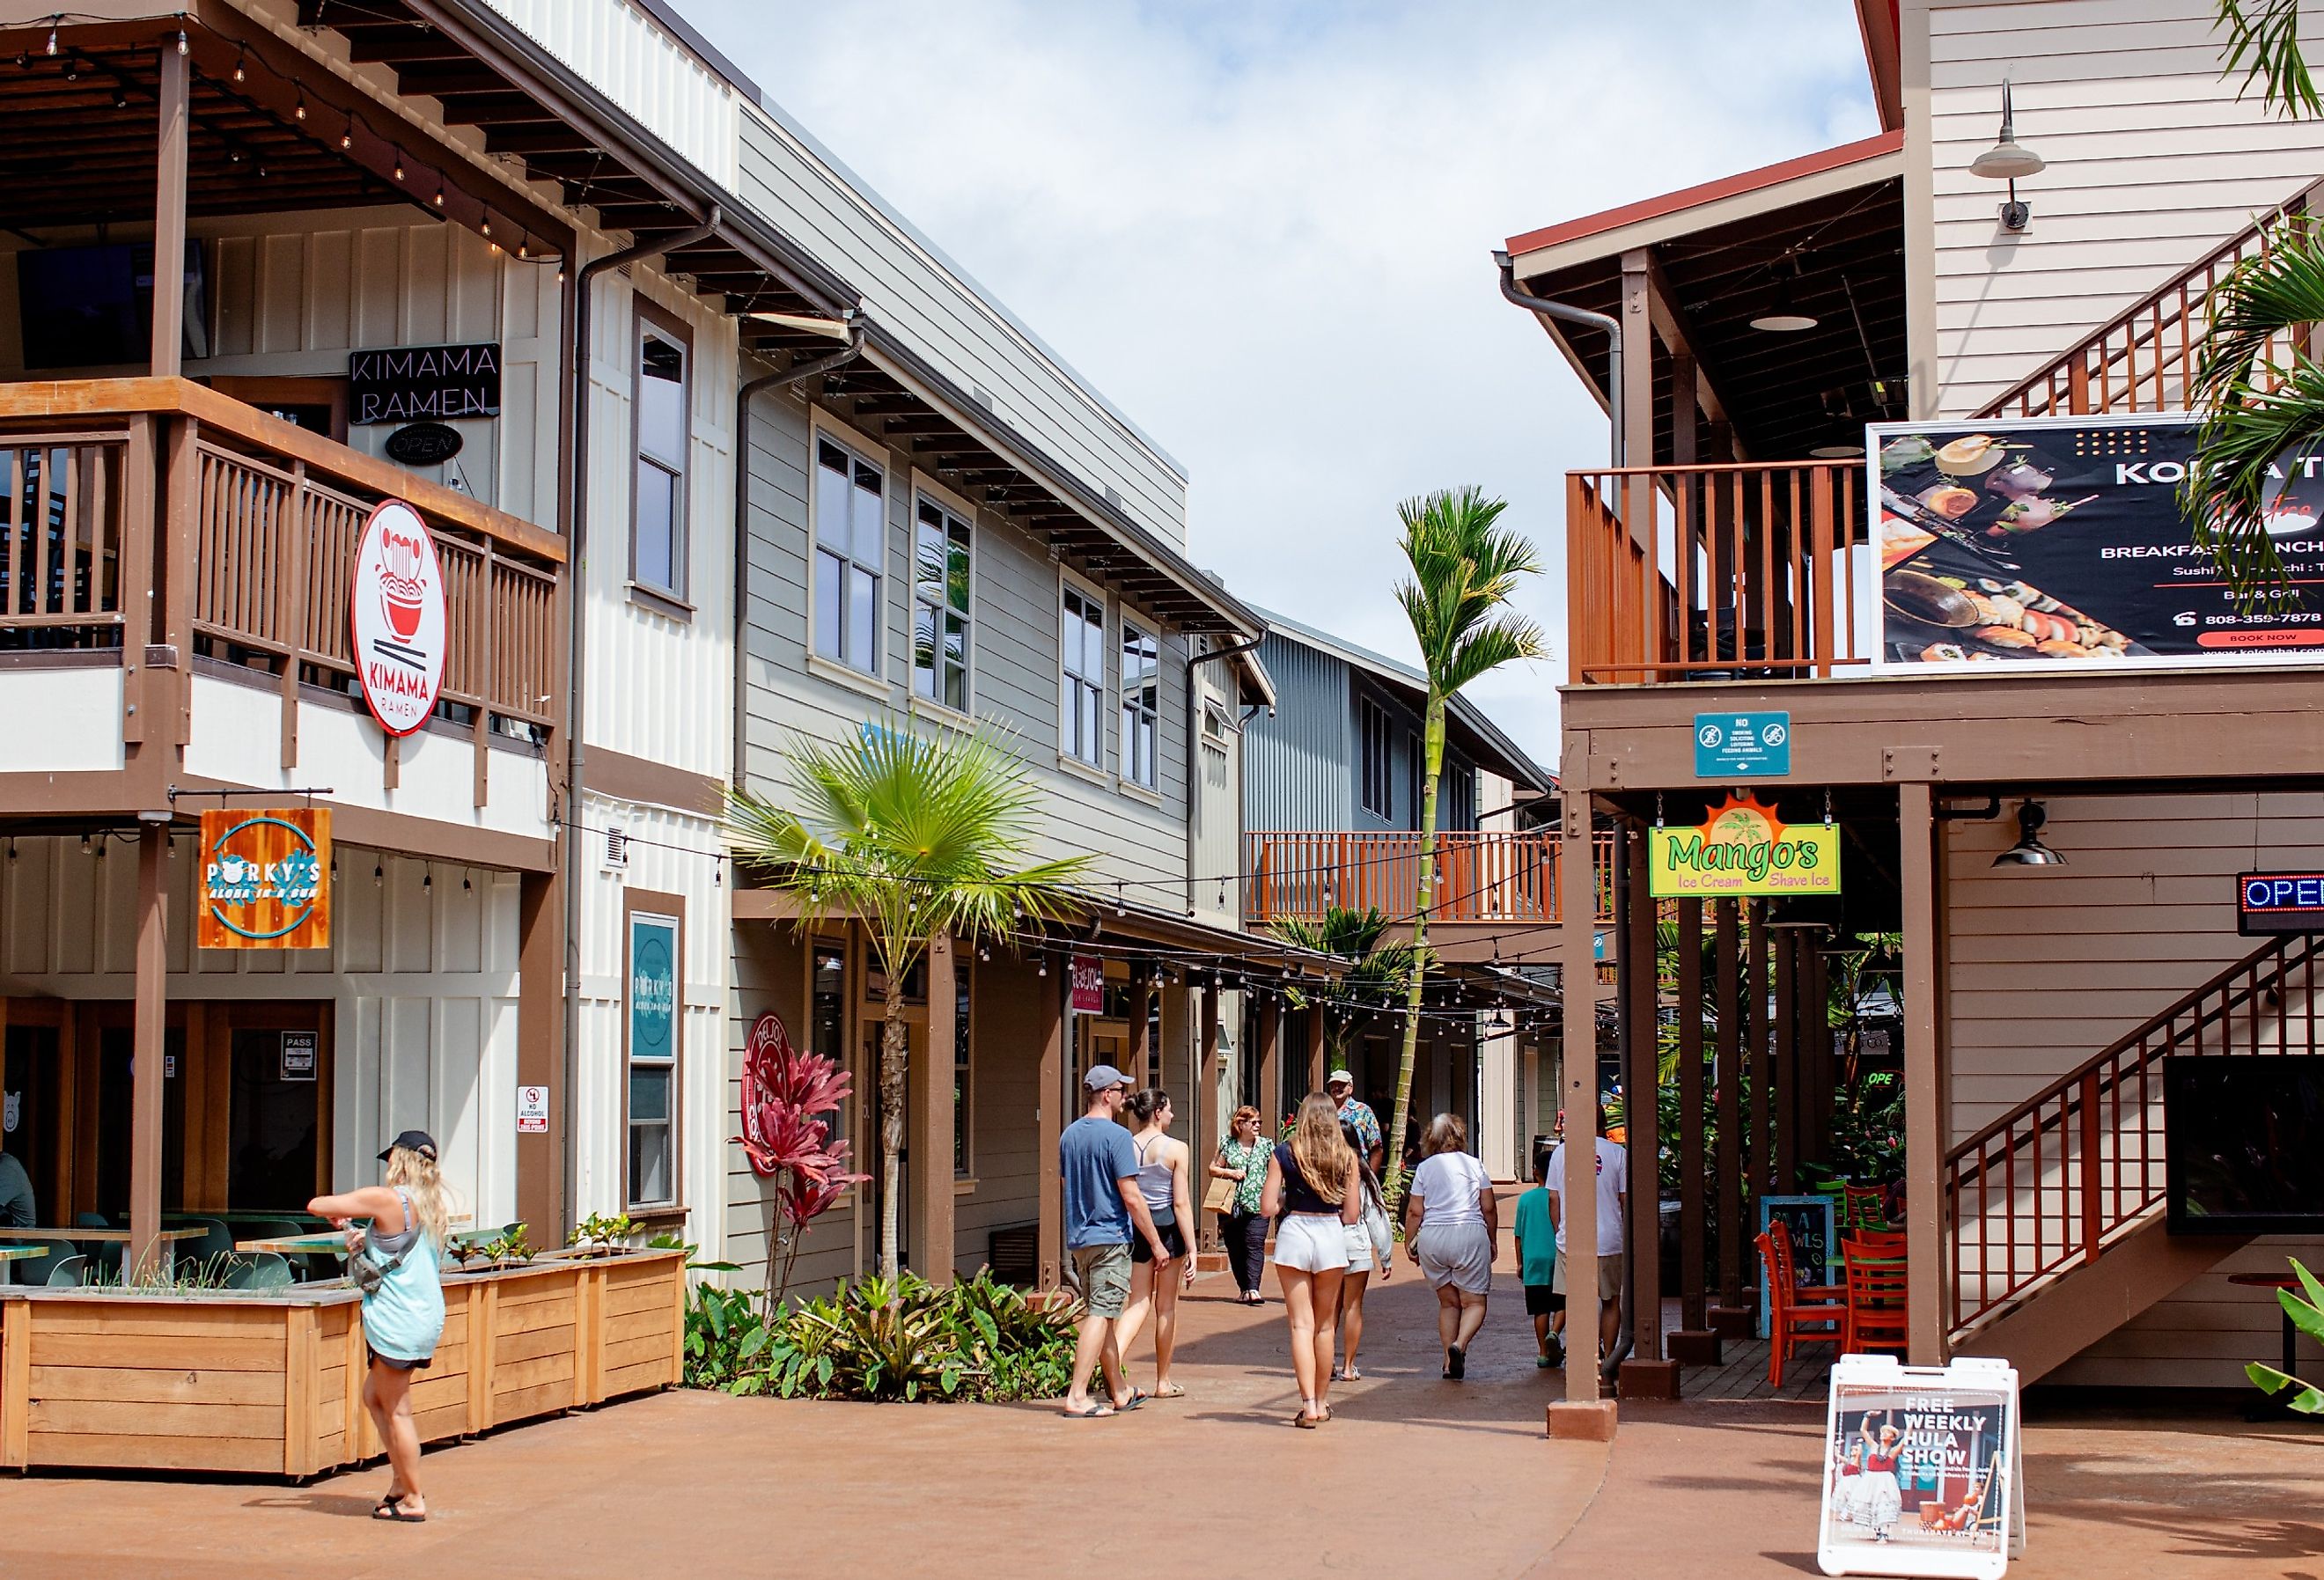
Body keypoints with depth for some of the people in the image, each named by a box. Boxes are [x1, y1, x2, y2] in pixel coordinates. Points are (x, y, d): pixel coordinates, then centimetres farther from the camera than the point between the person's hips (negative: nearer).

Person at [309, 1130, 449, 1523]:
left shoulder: (385, 1199, -14)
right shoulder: (435, 1206, 8)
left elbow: (316, 1205, -9)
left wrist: (339, 1216, 11)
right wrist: (367, 1240, 13)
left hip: (395, 1320, -8)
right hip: (427, 1315, 8)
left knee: (397, 1410, 3)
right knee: (374, 1397, 20)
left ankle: (412, 1500, 8)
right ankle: (400, 1481, 21)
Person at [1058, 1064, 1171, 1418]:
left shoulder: (1069, 1134, 10)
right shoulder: (1117, 1136, -14)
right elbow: (1131, 1197, -15)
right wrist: (1156, 1243, -9)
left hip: (1078, 1238, 8)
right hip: (1110, 1237, -8)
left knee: (1101, 1314, 16)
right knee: (1100, 1316, -7)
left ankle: (1120, 1391, 26)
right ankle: (1076, 1396, -12)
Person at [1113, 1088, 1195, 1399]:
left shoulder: (1127, 1147, 1)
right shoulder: (1176, 1149, -9)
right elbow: (1181, 1203, -12)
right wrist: (1191, 1250, -9)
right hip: (1168, 1227, -3)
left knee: (1139, 1303, 8)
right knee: (1166, 1306, 9)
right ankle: (1163, 1382, 18)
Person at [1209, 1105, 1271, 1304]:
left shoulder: (1266, 1146, 7)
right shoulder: (1228, 1145, 7)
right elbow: (1212, 1169, 8)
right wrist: (1231, 1173, -8)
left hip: (1257, 1207, -1)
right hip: (1231, 1206, 1)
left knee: (1255, 1247, -13)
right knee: (1235, 1249, 6)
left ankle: (1253, 1289, -20)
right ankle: (1244, 1288, 17)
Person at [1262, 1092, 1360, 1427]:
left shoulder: (1284, 1154, -4)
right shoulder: (1346, 1157, -1)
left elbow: (1267, 1208, -6)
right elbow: (1352, 1214, 0)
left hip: (1294, 1235, -1)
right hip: (1332, 1236, 2)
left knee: (1301, 1324, 1)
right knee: (1324, 1325, 15)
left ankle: (1308, 1403, -9)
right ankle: (1322, 1402, 24)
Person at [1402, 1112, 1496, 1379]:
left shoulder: (1424, 1168, 5)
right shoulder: (1474, 1165, 5)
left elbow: (1415, 1211, 2)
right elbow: (1489, 1208, 5)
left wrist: (1409, 1242, 14)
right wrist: (1491, 1241, 17)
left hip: (1432, 1237, 2)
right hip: (1470, 1234, -2)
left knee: (1448, 1302, 14)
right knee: (1474, 1302, 2)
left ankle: (1450, 1362, 8)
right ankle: (1459, 1344, -24)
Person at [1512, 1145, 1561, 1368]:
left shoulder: (1526, 1199, 3)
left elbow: (1519, 1234, 7)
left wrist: (1520, 1262, 15)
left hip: (1533, 1260, 2)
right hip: (1558, 1258, -2)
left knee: (1541, 1309, 6)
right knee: (1561, 1303, 12)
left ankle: (1544, 1352, 5)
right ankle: (1554, 1334, -11)